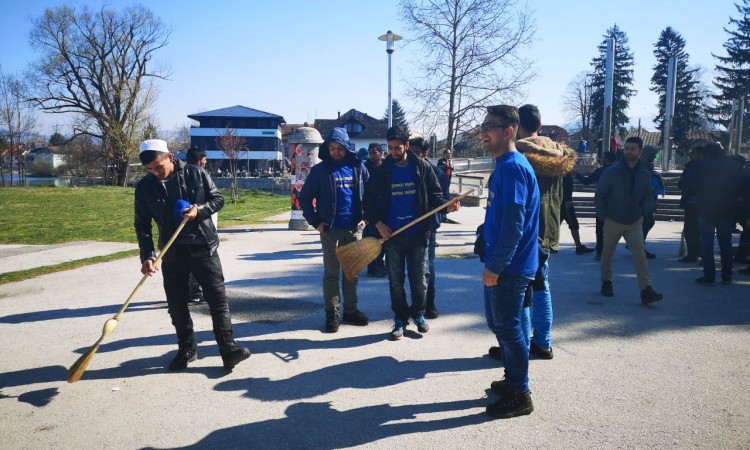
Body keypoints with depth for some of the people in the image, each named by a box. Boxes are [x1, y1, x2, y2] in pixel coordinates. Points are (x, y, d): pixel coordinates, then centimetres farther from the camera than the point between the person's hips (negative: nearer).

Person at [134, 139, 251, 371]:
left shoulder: (196, 174, -7)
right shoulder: (144, 187, -2)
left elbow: (218, 199, 2)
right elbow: (142, 225, -1)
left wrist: (199, 210, -18)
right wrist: (147, 256, -11)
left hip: (204, 247, -2)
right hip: (172, 253, 3)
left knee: (217, 297, -4)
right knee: (176, 304, 8)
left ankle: (228, 349, 1)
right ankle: (186, 349, 25)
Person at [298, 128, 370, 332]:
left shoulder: (358, 167, 4)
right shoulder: (320, 170, -2)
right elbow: (304, 198, 2)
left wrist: (365, 217, 1)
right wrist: (315, 221, -6)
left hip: (353, 228, 3)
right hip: (330, 229, -2)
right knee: (331, 273, 5)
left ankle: (350, 310, 24)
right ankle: (332, 313, 14)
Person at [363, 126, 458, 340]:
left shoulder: (422, 167, -2)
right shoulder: (382, 171, 0)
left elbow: (435, 194, 2)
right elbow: (369, 200, 5)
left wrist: (447, 206, -18)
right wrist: (378, 223, -7)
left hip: (417, 233, -1)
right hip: (392, 234, 1)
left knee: (419, 279, 7)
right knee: (395, 280, 8)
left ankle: (418, 314, 29)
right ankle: (400, 319, 22)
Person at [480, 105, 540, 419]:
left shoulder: (512, 167, -18)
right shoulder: (504, 165, 13)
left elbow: (513, 222, -24)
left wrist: (495, 266, -20)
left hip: (508, 266, -10)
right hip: (499, 263, 10)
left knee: (507, 328, 1)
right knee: (499, 323, 19)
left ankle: (520, 396, 16)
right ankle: (513, 380, 35)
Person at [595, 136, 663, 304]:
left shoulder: (645, 175, 0)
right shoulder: (611, 172, -10)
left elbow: (647, 198, 14)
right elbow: (599, 195, -4)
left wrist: (641, 213, 2)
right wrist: (603, 216, -6)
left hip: (635, 222, 1)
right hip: (613, 221, -1)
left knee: (640, 254, -11)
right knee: (607, 253, 12)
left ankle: (646, 290, -15)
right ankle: (606, 282, 32)